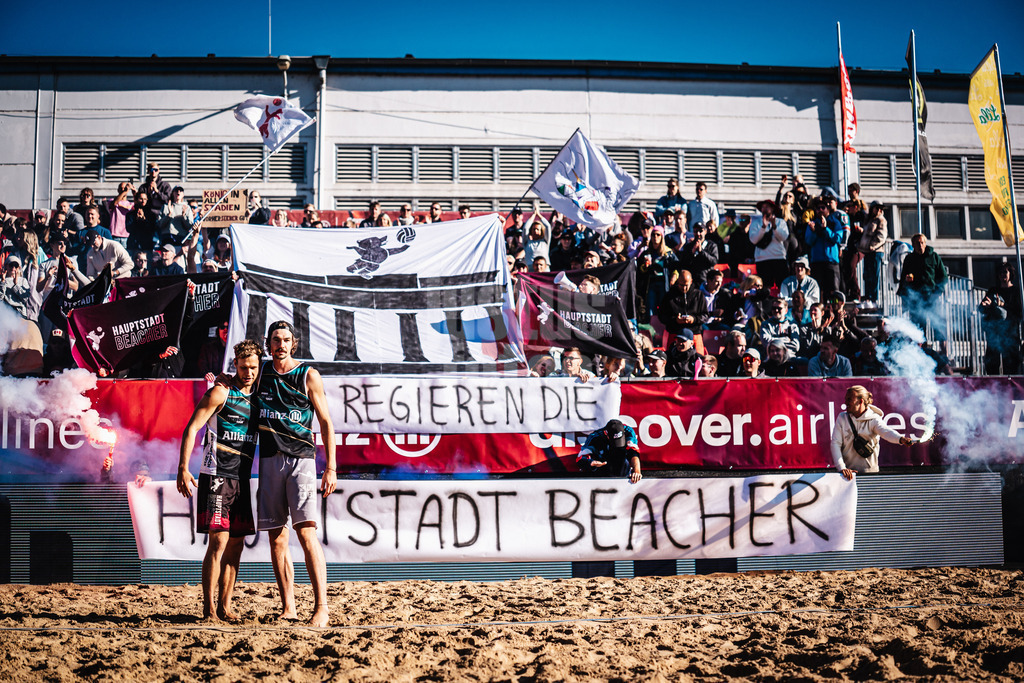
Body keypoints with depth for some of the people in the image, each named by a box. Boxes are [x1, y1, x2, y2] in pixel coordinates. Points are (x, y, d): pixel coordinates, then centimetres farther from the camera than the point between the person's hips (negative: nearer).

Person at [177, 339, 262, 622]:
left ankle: (225, 607, 13)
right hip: (217, 475, -6)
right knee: (219, 541, -12)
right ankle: (209, 609, -8)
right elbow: (192, 428, -9)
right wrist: (183, 469, -17)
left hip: (242, 478, 6)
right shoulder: (221, 392, -4)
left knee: (236, 544, 6)